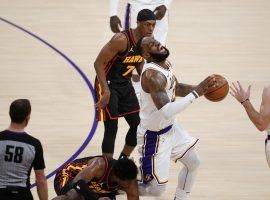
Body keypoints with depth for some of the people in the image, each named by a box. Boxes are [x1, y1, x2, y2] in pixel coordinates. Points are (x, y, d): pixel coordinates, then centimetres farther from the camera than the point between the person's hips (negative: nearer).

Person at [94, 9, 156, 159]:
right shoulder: (122, 40, -27)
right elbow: (99, 63, -25)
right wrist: (106, 90, -30)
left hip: (125, 85, 8)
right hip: (108, 85, -8)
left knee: (138, 125, 9)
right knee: (111, 129, -9)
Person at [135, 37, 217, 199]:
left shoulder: (166, 64, -2)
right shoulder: (152, 75, -31)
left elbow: (177, 89, 16)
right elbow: (166, 111, -38)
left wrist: (201, 87, -2)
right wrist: (196, 93, -35)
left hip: (171, 127, 9)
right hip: (154, 136, -9)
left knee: (193, 162, 21)